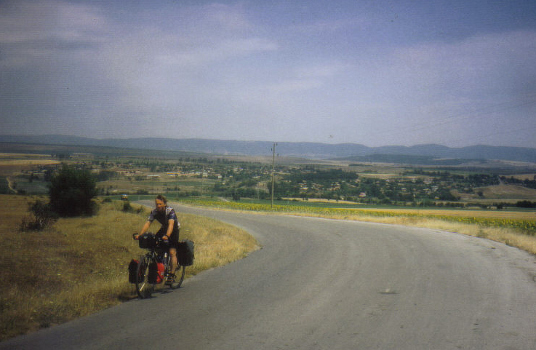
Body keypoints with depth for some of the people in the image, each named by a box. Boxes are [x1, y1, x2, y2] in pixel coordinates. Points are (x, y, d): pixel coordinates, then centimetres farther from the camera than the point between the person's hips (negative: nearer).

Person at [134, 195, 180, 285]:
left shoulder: (170, 211, -29)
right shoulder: (154, 212, -17)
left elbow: (171, 224, -43)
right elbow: (147, 223, -25)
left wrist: (167, 235, -61)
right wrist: (139, 234, -41)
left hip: (174, 230, -5)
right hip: (164, 228, 5)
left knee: (172, 252, -18)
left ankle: (172, 275, -14)